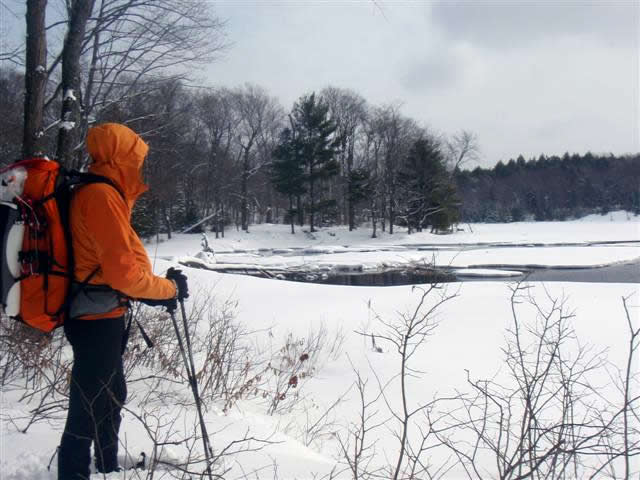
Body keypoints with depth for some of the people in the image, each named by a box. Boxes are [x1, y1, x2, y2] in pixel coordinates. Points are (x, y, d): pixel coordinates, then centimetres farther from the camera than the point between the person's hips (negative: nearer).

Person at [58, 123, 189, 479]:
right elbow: (123, 272, -23)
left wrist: (155, 291, 9)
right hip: (98, 318, -11)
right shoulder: (102, 197, -19)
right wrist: (169, 288, -9)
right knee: (90, 409, -2)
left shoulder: (98, 194, 14)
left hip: (98, 316, 11)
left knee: (111, 396, 23)